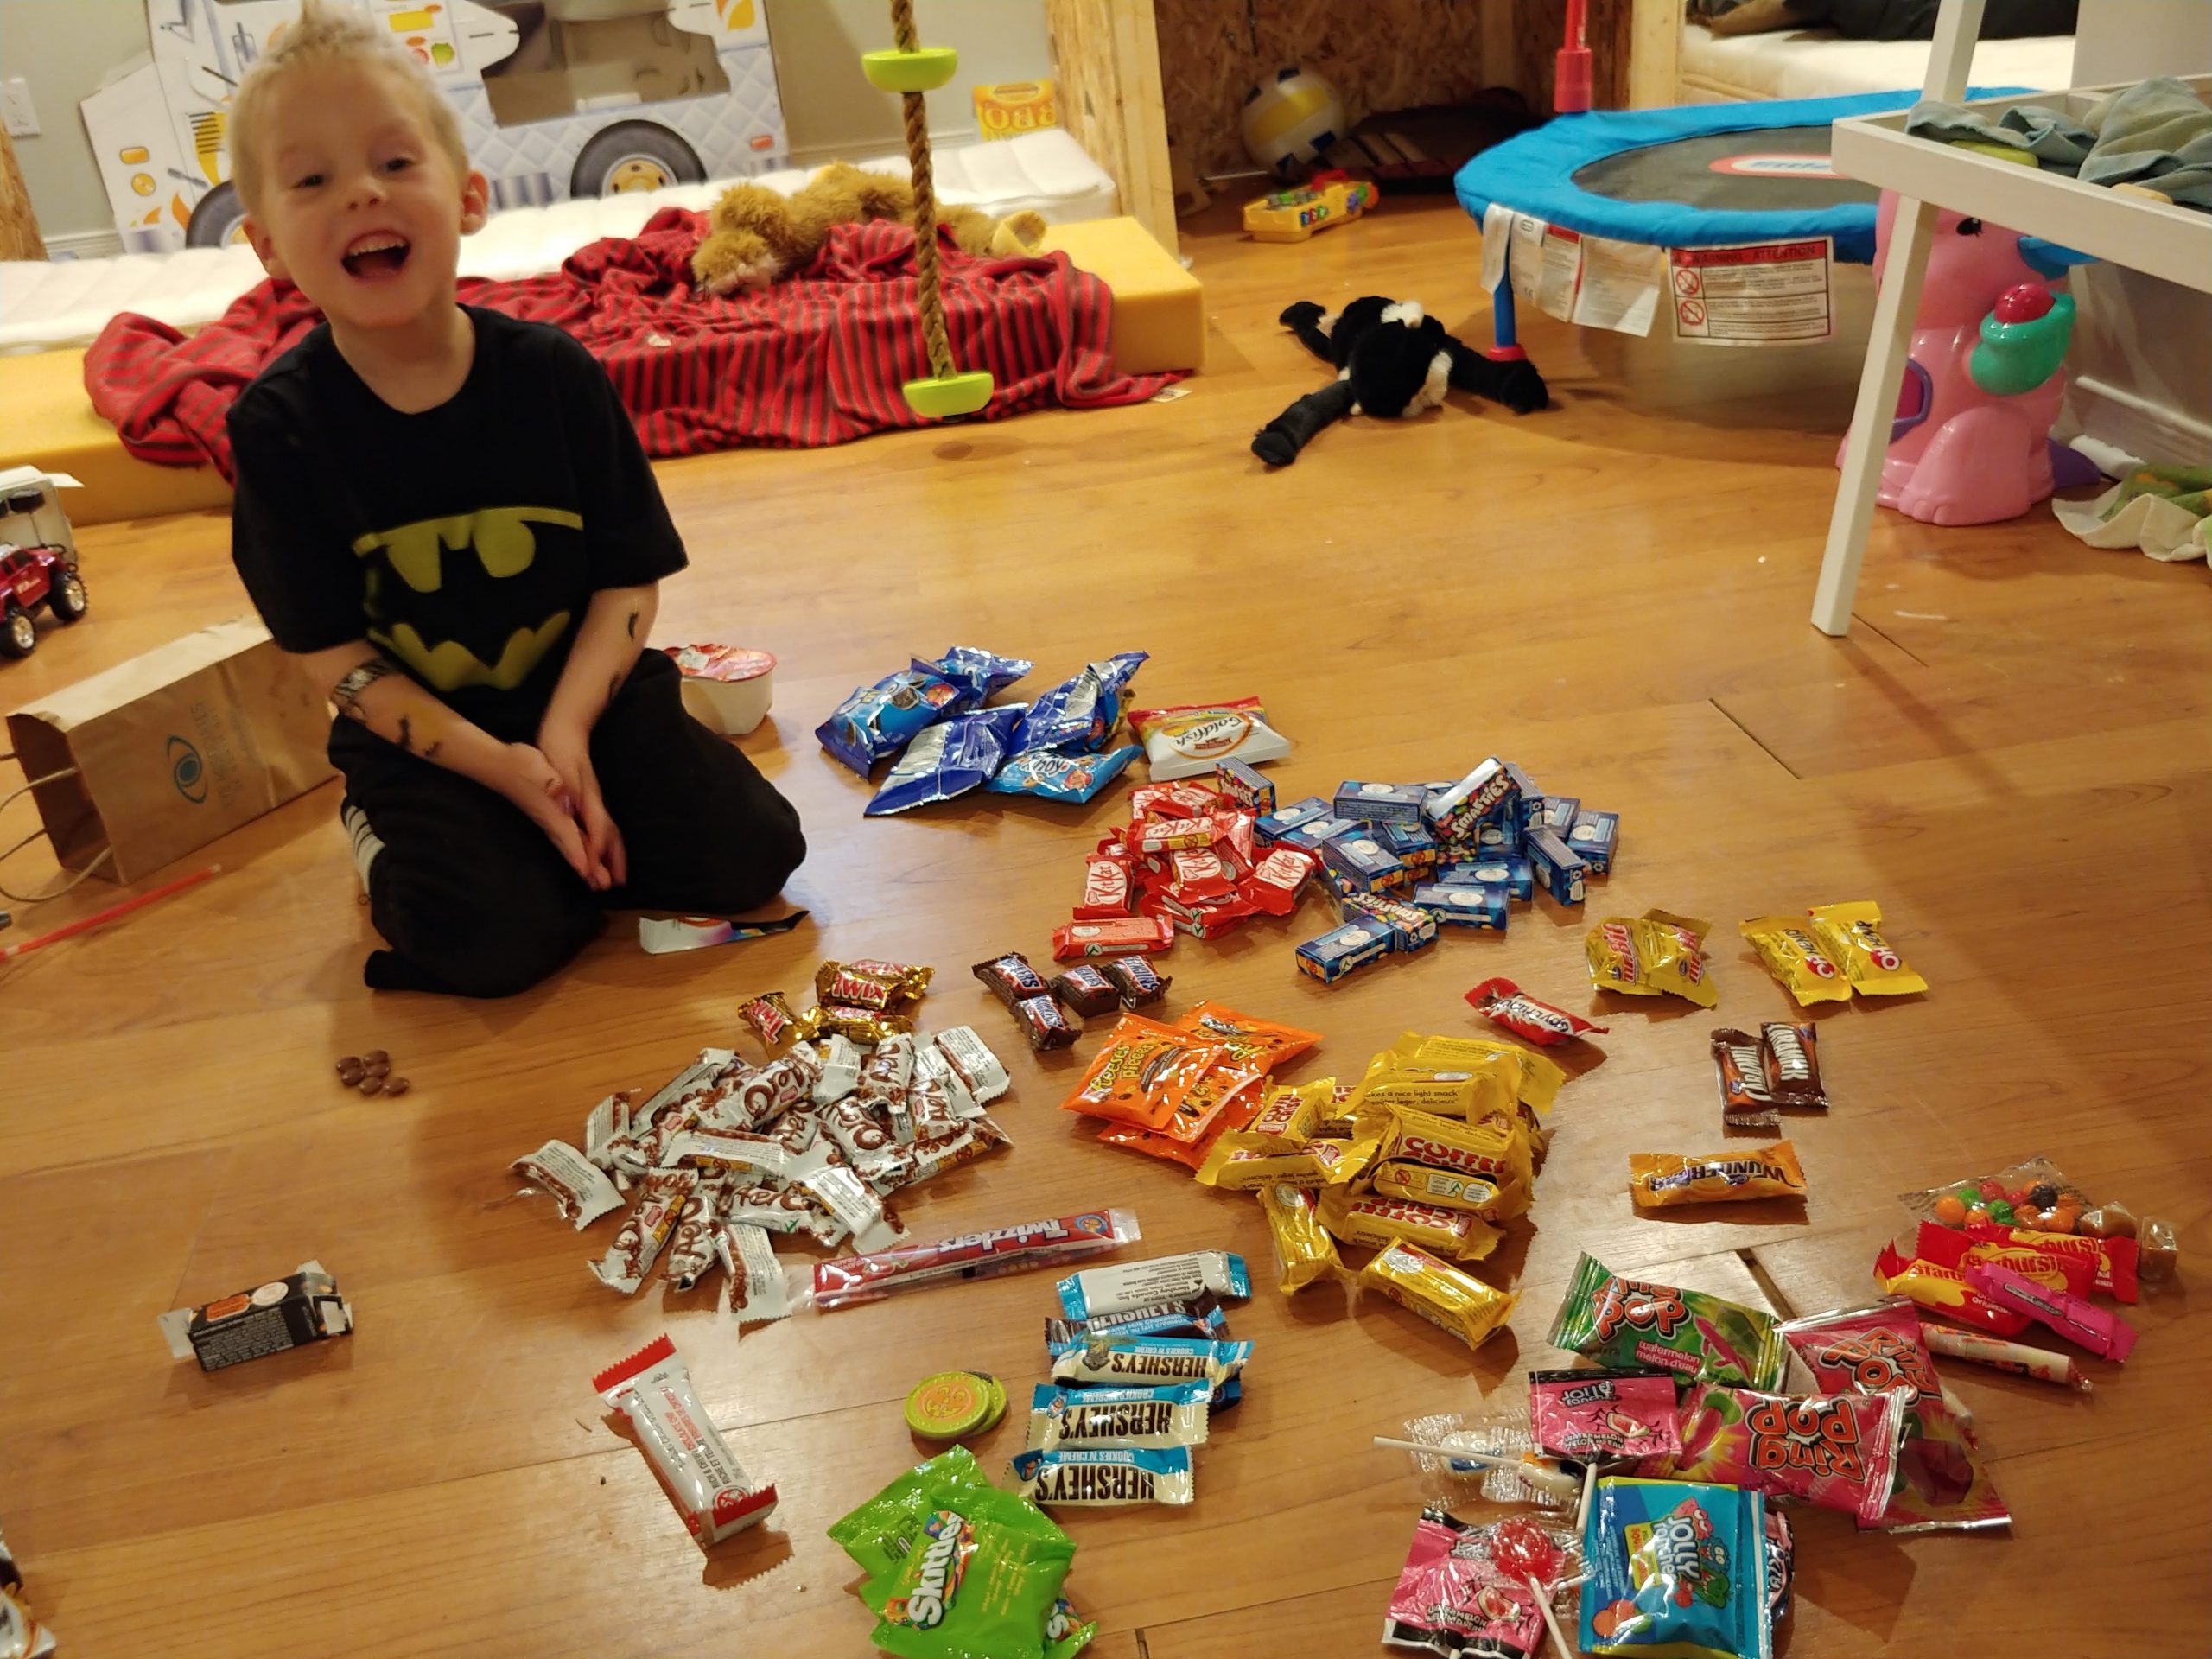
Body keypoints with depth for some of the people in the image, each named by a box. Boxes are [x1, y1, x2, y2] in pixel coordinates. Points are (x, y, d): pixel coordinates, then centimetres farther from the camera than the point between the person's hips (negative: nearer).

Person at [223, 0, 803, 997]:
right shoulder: (280, 424, -12)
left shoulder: (554, 372, -9)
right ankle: (386, 845, 8)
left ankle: (555, 843, 11)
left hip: (588, 693, 2)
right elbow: (331, 654, -10)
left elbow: (630, 579, -6)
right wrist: (498, 766, -21)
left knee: (751, 851, -14)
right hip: (418, 736, -2)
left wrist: (566, 733, -21)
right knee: (494, 940, -24)